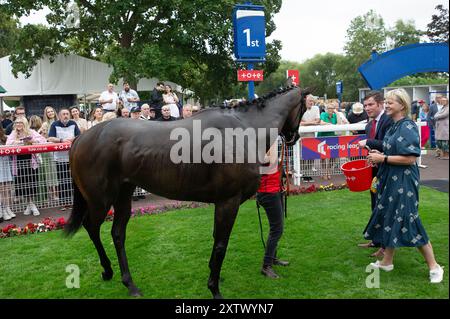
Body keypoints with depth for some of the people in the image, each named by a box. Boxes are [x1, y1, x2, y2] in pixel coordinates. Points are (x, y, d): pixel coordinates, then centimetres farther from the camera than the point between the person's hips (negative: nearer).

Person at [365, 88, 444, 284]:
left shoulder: (408, 127, -17)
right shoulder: (394, 126, 10)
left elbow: (411, 158, -22)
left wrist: (383, 159, -18)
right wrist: (379, 156, 5)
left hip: (403, 182, -9)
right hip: (390, 180, 9)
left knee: (408, 221, -4)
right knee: (389, 218, 14)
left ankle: (434, 266, 11)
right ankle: (387, 261, 27)